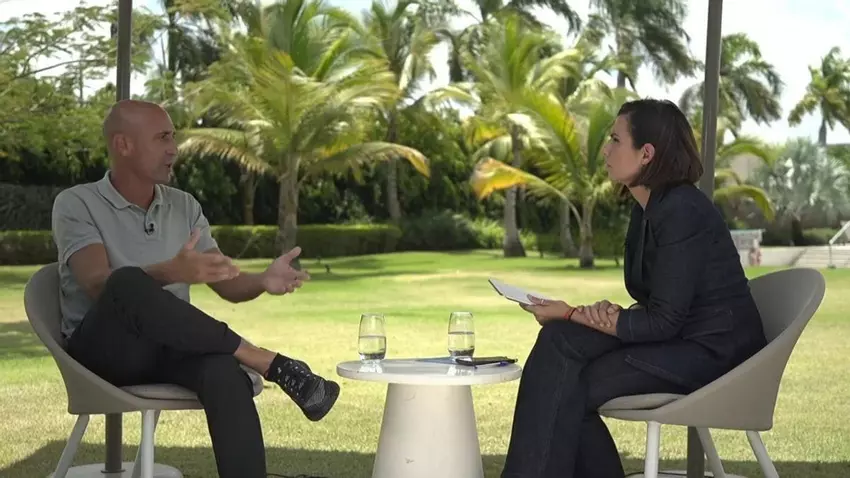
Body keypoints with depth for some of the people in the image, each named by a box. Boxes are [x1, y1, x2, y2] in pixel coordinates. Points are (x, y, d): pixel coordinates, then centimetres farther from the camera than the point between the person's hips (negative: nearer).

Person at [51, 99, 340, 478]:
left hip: (169, 350, 4)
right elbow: (98, 285, -21)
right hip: (102, 350, -4)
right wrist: (171, 272, -39)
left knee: (225, 369, -34)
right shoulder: (76, 204, -4)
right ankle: (274, 366, -33)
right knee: (129, 283, -38)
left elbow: (228, 285, 7)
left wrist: (263, 281, -17)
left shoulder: (184, 206, 13)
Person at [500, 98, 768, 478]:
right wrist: (612, 315, -9)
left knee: (565, 390, -17)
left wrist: (572, 315, -17)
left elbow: (663, 322, -20)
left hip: (714, 352, -9)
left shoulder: (682, 212, -19)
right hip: (678, 338, 9)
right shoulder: (647, 208, 10)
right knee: (561, 340, -10)